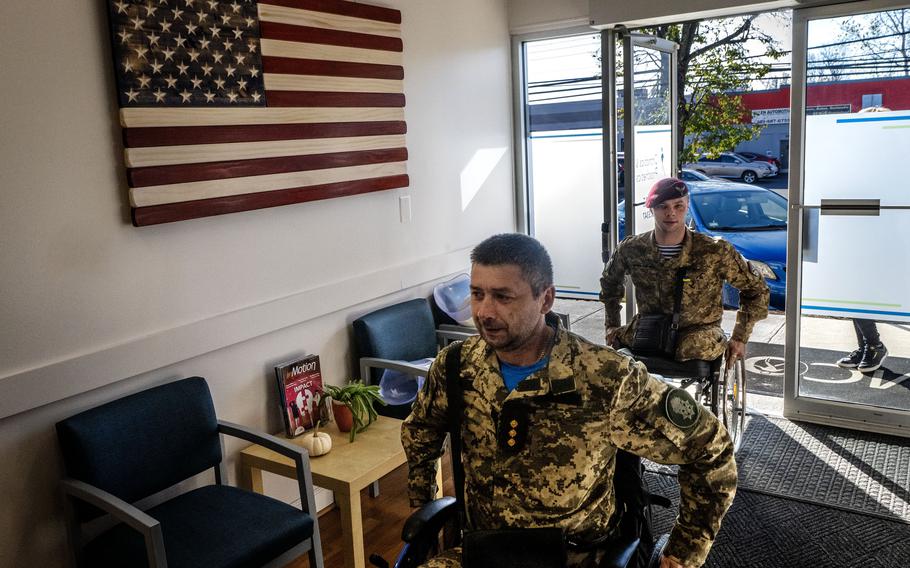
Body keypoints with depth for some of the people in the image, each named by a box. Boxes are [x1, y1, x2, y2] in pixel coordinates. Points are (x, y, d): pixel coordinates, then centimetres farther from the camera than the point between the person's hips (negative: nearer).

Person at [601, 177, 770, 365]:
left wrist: (740, 338, -4)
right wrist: (612, 326, 12)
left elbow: (756, 288, 2)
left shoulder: (715, 252, -11)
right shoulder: (631, 249, -3)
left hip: (698, 331, -3)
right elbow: (610, 282, 18)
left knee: (692, 348, -36)